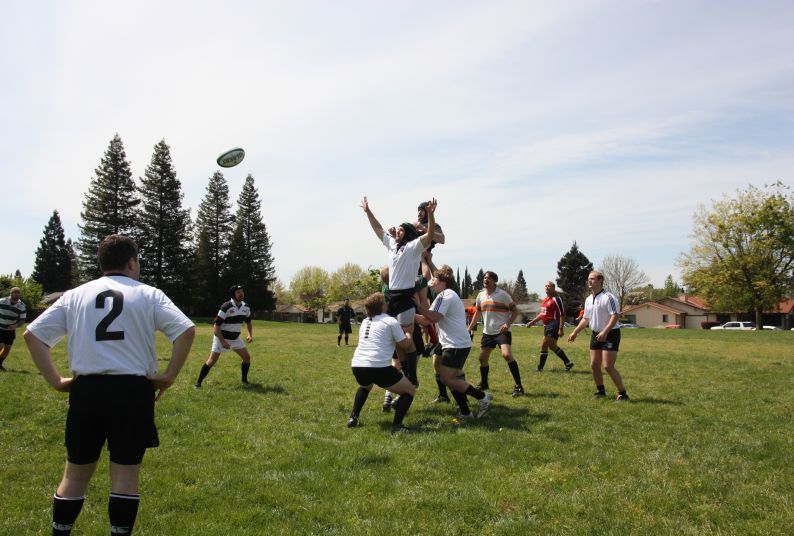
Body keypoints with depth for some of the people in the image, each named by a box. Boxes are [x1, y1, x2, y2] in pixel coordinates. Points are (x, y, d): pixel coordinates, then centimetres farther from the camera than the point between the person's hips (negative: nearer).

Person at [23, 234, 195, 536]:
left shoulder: (75, 295, 10)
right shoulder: (148, 294, 2)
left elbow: (33, 334, 6)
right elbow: (186, 330, -10)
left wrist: (55, 381, 6)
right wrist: (169, 376, -3)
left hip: (86, 389, 3)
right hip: (133, 389, -2)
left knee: (75, 475, 17)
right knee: (126, 475, 8)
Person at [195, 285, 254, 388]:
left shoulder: (246, 307, -2)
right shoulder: (226, 307, -22)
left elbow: (248, 322, 15)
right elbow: (217, 325, -21)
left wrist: (250, 335, -1)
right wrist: (222, 341, -25)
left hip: (235, 338, 6)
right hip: (221, 337, -6)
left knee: (247, 357, 0)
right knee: (212, 361, -11)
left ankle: (244, 380, 16)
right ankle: (198, 383, 0)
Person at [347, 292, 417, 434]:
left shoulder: (365, 322, 22)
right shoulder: (391, 321, 3)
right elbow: (405, 344, 7)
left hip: (357, 367, 7)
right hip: (379, 368, -6)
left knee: (365, 386, 42)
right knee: (410, 390, 12)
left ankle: (353, 418, 29)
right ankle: (396, 426, -4)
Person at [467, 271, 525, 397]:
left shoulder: (503, 294, -10)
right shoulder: (481, 295, 6)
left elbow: (515, 311, -6)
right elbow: (477, 313, 20)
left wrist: (508, 324, -20)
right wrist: (470, 328, 18)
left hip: (502, 331, -6)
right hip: (487, 332, 6)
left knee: (507, 355, -24)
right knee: (482, 358, 10)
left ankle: (519, 386, -14)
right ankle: (483, 384, 32)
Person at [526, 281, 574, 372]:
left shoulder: (556, 299, -13)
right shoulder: (546, 299, 14)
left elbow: (562, 315, -17)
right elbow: (542, 314, 25)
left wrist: (561, 329, -21)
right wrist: (532, 322, 22)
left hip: (553, 325, -10)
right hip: (547, 325, 10)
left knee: (544, 346, -6)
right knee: (552, 346, 14)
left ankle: (540, 367, 4)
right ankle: (568, 363, 25)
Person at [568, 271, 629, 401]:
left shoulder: (608, 297, -15)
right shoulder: (588, 300, 11)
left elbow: (615, 316, -21)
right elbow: (586, 319, 20)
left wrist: (605, 332, -29)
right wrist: (575, 332, 15)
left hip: (610, 334, -8)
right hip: (596, 334, 8)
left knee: (608, 366, -12)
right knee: (594, 365, 9)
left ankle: (622, 394, 1)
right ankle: (600, 391, 26)